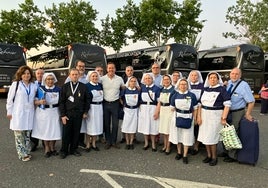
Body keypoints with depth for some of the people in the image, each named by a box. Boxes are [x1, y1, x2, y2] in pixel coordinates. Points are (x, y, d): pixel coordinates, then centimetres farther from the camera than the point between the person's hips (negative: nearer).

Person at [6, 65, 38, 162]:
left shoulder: (34, 86, 8)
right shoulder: (15, 84, -3)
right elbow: (10, 99, -1)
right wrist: (9, 112, -1)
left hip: (29, 113, 4)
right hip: (18, 113, -3)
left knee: (27, 134, 11)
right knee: (19, 134, 0)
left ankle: (27, 152, 21)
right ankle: (22, 154, 10)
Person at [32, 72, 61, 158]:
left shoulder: (58, 89, 4)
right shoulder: (40, 88, 0)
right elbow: (35, 101, -1)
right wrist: (40, 102, -23)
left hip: (54, 112, 1)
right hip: (43, 112, -1)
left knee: (54, 130, 5)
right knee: (44, 131, 6)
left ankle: (52, 148, 26)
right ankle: (47, 149, 24)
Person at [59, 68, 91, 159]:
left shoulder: (83, 87, 3)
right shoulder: (65, 87, 1)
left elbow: (87, 100, 8)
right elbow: (61, 101, -1)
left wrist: (85, 112, 4)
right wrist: (62, 115, -7)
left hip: (79, 114, 1)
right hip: (67, 114, -1)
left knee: (76, 132, 8)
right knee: (66, 133, 4)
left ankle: (73, 149, 24)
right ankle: (64, 151, 18)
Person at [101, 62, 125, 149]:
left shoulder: (119, 79, 1)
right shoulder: (102, 79, -3)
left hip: (115, 103, 1)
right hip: (106, 103, 0)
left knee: (115, 123, 5)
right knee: (106, 123, 7)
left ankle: (114, 141, 18)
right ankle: (108, 141, 19)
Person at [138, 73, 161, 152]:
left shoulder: (156, 88, -4)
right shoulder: (142, 88, 6)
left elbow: (159, 101, -6)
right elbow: (139, 99, 12)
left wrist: (157, 111, -12)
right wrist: (140, 108, 3)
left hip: (153, 108, -3)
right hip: (143, 108, 3)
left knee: (153, 125, 3)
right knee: (144, 125, 9)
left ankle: (153, 144, 18)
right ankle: (146, 143, 24)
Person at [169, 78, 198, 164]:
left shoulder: (192, 95, -4)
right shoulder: (175, 95, 1)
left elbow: (195, 108, 0)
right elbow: (172, 108, 10)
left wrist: (194, 118, -1)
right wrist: (175, 115, 5)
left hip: (188, 118, -2)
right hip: (177, 117, 2)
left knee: (187, 136, 3)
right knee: (178, 135, 12)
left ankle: (185, 155, 16)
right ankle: (179, 152, 31)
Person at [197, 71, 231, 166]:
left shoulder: (222, 89, -6)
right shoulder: (205, 89, 8)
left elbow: (227, 104, -10)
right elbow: (200, 103, 9)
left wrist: (223, 118, -15)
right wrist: (199, 116, 2)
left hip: (215, 116, -5)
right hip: (204, 115, 5)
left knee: (212, 137, -2)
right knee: (205, 136, 10)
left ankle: (214, 157, 17)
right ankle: (208, 155, 28)